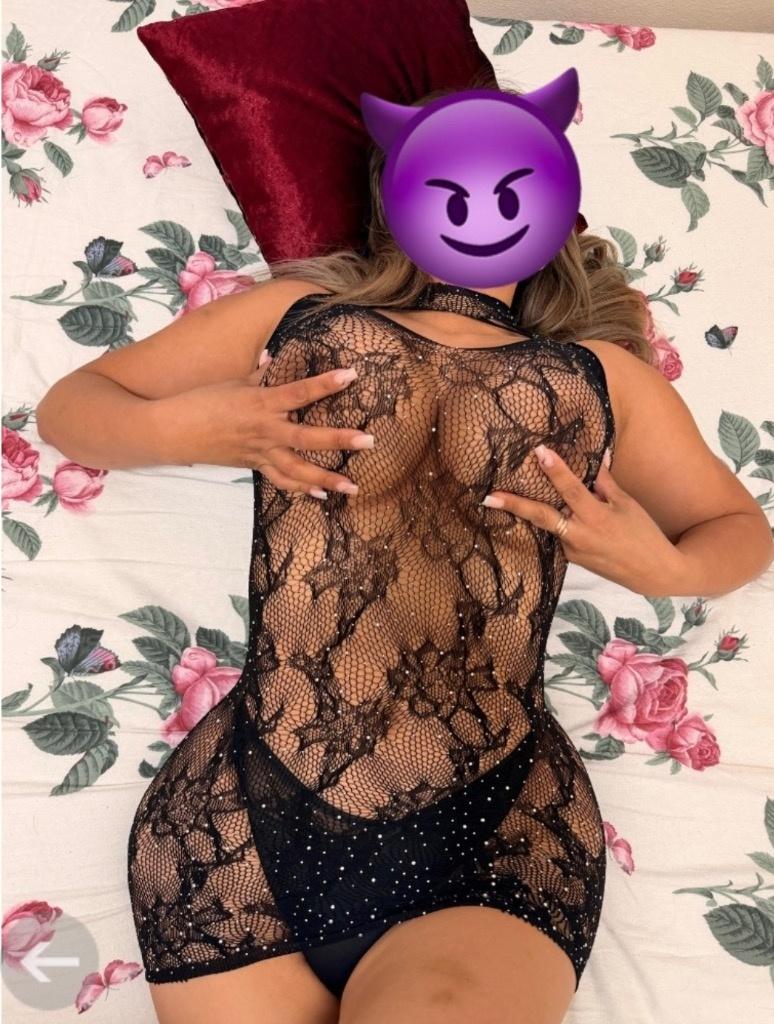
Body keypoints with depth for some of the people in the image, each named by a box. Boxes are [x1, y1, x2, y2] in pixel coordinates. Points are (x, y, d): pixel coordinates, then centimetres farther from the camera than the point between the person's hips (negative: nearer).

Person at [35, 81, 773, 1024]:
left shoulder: (603, 374, 17)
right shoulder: (292, 311, 16)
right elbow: (67, 407, 20)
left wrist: (664, 567, 1)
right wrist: (178, 431, -2)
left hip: (497, 844, 0)